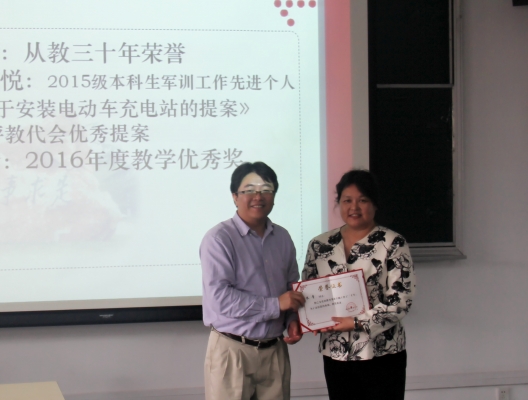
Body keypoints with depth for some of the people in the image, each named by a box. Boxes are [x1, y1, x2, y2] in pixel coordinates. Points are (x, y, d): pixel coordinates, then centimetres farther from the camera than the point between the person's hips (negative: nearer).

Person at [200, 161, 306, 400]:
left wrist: (292, 319, 0)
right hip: (232, 351, -5)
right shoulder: (219, 239, -11)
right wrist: (275, 305, -17)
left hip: (275, 351, 6)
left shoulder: (282, 238, 10)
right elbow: (219, 298, -20)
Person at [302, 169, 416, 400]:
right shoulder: (319, 246, 8)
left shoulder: (392, 244, -5)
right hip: (335, 354, 4)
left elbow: (400, 301, -12)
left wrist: (357, 322, -19)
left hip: (382, 355, -4)